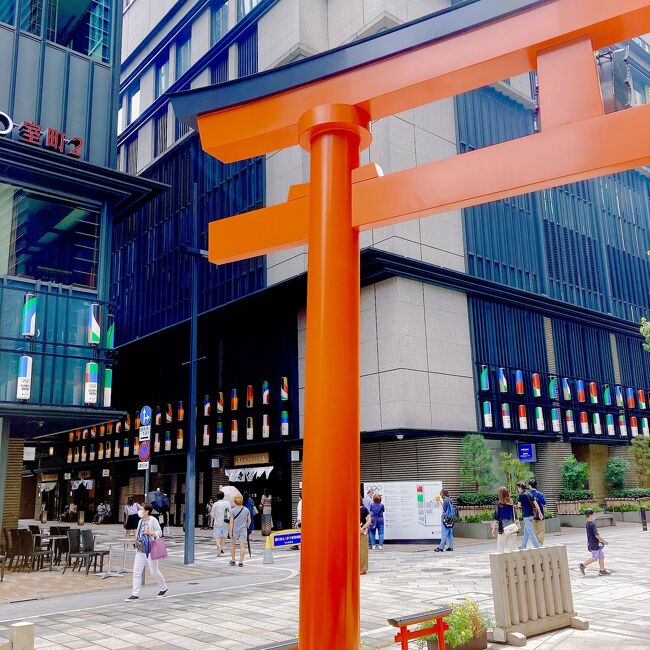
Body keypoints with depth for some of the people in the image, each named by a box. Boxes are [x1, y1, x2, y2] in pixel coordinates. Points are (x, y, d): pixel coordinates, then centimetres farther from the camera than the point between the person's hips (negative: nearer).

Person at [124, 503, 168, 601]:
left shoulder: (152, 520, -10)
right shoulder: (141, 521, 11)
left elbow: (159, 532, -10)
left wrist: (151, 533, -27)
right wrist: (137, 542, 11)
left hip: (150, 550, -7)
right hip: (140, 550, 7)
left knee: (154, 571, 5)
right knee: (136, 572, 1)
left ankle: (163, 589, 25)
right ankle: (135, 594, 5)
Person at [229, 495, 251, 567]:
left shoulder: (233, 510, -7)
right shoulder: (246, 510, 1)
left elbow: (231, 522, -9)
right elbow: (249, 520, 7)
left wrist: (230, 531, -7)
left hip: (235, 530, -1)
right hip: (243, 530, 1)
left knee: (232, 545, 17)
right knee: (242, 546, 1)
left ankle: (233, 560, 21)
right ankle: (241, 562, -2)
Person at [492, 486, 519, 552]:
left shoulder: (499, 504, -6)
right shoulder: (511, 503, 3)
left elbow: (496, 518, -6)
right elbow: (515, 516, 9)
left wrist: (494, 528, -3)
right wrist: (516, 523, 20)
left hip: (502, 528, -3)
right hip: (512, 528, 3)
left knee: (500, 545, 4)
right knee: (511, 546, 7)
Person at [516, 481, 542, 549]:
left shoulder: (521, 495, -11)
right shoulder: (529, 493, 9)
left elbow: (519, 505, -8)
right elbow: (535, 503, 7)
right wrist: (539, 512, 9)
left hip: (526, 515, -8)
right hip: (531, 514, 8)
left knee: (530, 532, -4)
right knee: (526, 531, 17)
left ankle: (537, 546, -7)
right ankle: (523, 545, 25)